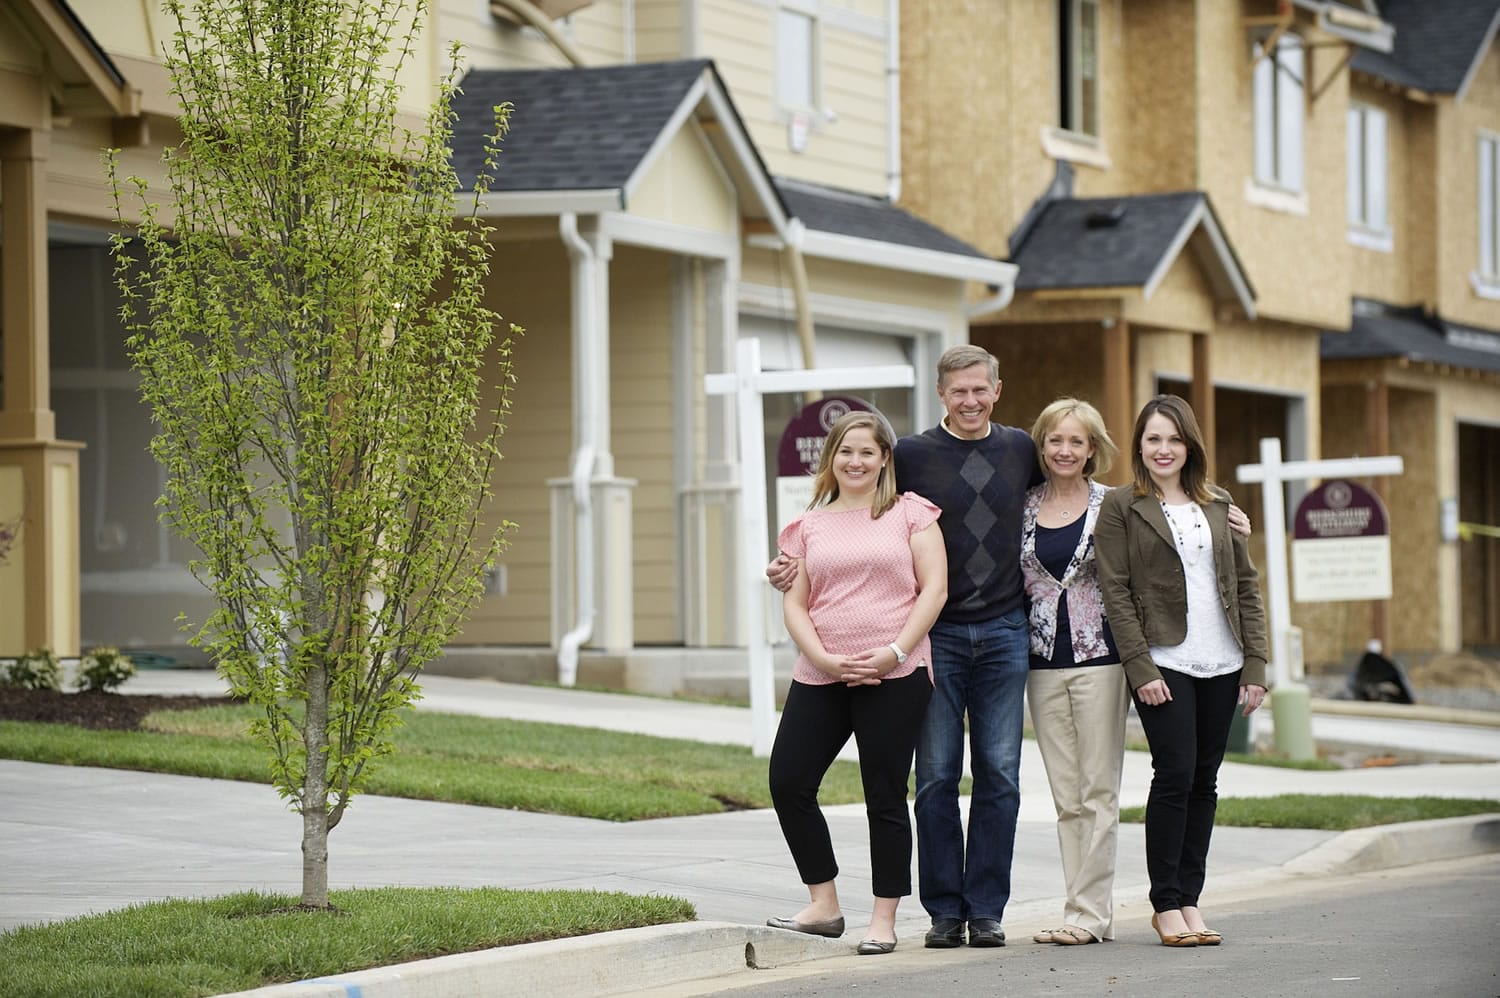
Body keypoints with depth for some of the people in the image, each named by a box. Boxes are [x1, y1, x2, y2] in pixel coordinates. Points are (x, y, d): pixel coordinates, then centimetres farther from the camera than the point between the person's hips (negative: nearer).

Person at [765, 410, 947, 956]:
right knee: (788, 782, -3)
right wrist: (823, 658, -8)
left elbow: (935, 588, -2)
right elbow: (795, 604, 8)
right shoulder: (808, 526, 14)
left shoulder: (910, 513, 5)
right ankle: (823, 906, 11)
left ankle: (884, 919, 8)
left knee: (885, 797, 0)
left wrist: (896, 651, -12)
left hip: (894, 677, -4)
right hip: (820, 678, 4)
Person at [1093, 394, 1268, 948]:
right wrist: (1140, 668, -13)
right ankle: (1166, 905, -3)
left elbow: (1245, 584, 13)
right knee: (1176, 774, -10)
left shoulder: (1217, 505, 13)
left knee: (1204, 781, 6)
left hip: (1220, 664, 5)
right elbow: (1115, 591, -5)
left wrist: (1255, 664, 5)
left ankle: (1190, 899, 12)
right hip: (1163, 662, -4)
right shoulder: (1121, 507, 0)